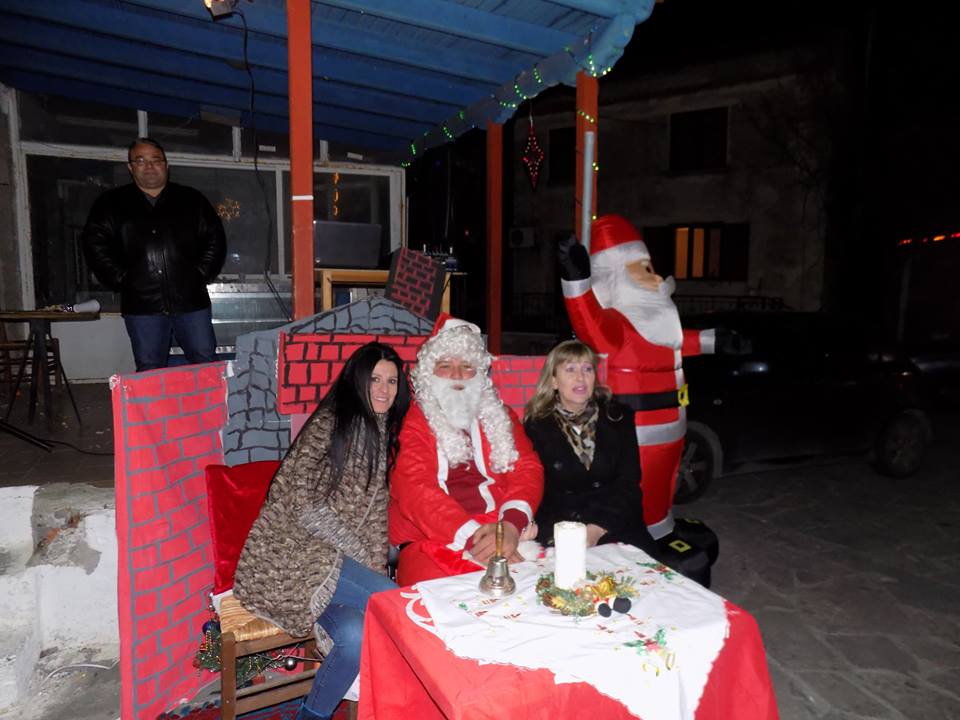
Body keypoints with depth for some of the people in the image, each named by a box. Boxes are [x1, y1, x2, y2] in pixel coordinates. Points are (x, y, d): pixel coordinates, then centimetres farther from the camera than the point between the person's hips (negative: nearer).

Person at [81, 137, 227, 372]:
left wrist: (202, 273, 0)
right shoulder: (111, 204, 10)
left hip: (191, 299, 0)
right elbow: (94, 243, 5)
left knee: (206, 363, 3)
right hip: (141, 304, 0)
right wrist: (122, 279, -3)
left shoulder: (191, 200, 11)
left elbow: (215, 238, 9)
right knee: (150, 372, 4)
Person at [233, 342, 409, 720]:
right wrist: (363, 560, -10)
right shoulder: (331, 423, -13)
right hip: (288, 554, -7)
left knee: (355, 635, -20)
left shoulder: (379, 430, 13)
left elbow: (373, 511, 13)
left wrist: (376, 566, 2)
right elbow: (308, 508, -17)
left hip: (327, 557, 7)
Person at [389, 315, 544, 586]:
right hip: (430, 541, -3)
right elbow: (413, 488, -9)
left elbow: (527, 469, 6)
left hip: (500, 532, 4)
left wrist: (512, 525, -16)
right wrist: (473, 536, -22)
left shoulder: (499, 416, 18)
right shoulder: (410, 421, 5)